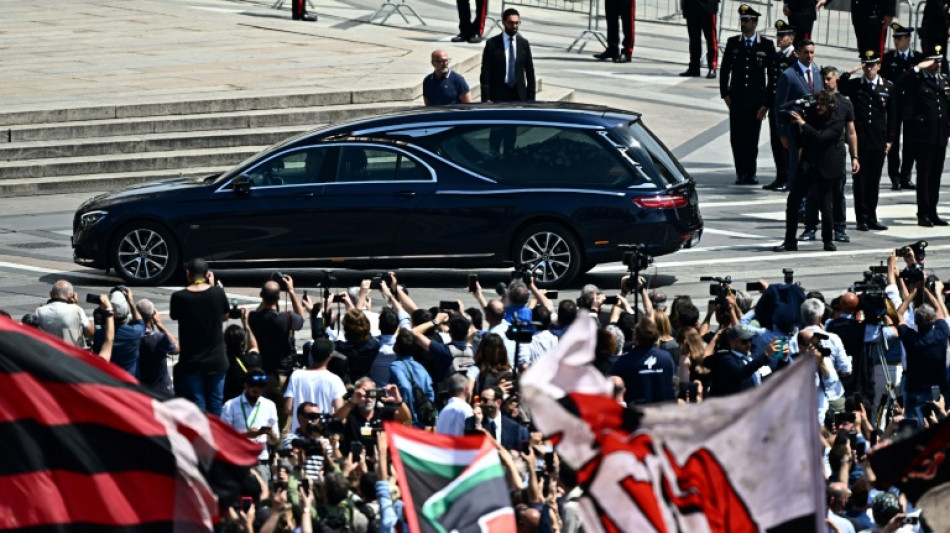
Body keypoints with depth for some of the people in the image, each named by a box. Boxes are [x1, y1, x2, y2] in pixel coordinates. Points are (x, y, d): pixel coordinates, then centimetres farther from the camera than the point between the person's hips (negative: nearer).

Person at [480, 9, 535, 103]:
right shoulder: (492, 44, -2)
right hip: (498, 96, -3)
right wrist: (486, 99, -9)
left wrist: (531, 98, 6)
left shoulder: (524, 43, 8)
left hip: (519, 96, 3)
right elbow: (485, 74, -3)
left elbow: (530, 72, 11)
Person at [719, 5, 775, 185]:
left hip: (756, 99, -2)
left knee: (752, 137, 1)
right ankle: (740, 172, 8)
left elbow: (772, 73, -1)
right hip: (737, 98, 2)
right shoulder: (733, 43, 6)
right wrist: (725, 93, 3)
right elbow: (725, 69, 11)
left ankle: (750, 172, 12)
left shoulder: (766, 45, -2)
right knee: (737, 137, 0)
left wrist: (768, 101, -5)